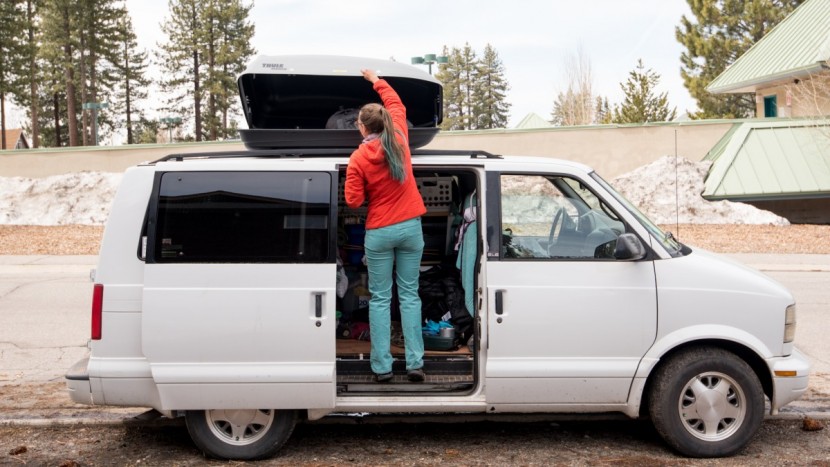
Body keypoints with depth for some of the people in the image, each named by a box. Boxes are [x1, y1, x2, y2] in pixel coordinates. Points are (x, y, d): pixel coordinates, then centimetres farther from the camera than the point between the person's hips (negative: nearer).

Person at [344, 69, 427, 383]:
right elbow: (397, 105, 18)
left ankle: (382, 366, 4)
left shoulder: (358, 159, -10)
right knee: (409, 295, 6)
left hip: (379, 233, -3)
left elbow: (354, 201, -7)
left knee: (380, 299, 4)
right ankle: (415, 363, 4)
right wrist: (376, 81, 30)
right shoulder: (399, 139, 0)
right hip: (410, 227, 3)